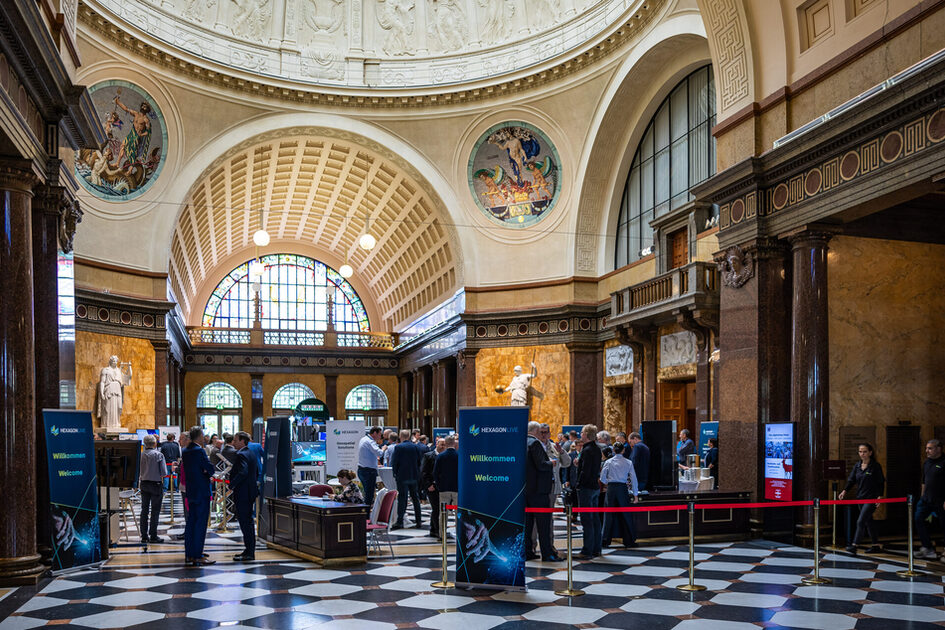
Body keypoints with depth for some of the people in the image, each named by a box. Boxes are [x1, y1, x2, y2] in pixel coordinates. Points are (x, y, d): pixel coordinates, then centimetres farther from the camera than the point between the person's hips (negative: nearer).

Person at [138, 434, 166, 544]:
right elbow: (164, 471, -12)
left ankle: (144, 536, 14)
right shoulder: (159, 455, -12)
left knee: (144, 510, 10)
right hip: (156, 484, -4)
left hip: (144, 484, 4)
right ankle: (153, 536, 1)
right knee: (155, 511, 1)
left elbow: (137, 471, 4)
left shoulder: (141, 455, 0)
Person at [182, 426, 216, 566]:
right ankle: (197, 557, -4)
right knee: (200, 524, -5)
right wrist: (208, 473, 3)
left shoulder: (185, 451, 10)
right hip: (201, 491, -9)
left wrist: (204, 473, 5)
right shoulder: (199, 451, -17)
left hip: (190, 491, 9)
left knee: (191, 522, 13)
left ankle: (189, 554, 18)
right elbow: (211, 470, -18)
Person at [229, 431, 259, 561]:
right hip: (250, 492, 10)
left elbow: (243, 472, -28)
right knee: (247, 522, 15)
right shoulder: (251, 454, 14)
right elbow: (257, 472, 19)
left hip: (242, 494, -10)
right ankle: (249, 550, 22)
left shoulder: (241, 455, -16)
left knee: (245, 522, -6)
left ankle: (249, 553, -3)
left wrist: (232, 485, -19)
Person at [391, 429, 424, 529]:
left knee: (402, 499, -2)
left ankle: (400, 522, -5)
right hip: (415, 476, 4)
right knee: (415, 498, 11)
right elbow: (420, 461, 5)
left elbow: (393, 462, -9)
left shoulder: (398, 447, -10)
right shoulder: (416, 447, 2)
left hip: (402, 476, -4)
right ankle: (418, 521, 14)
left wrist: (395, 473, 2)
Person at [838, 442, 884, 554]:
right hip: (860, 498, 7)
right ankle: (876, 546, 24)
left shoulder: (876, 466, -8)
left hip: (871, 499, -7)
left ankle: (854, 546, -15)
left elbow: (881, 482, -6)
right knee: (868, 522, 14)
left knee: (861, 521, -14)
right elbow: (851, 480, 6)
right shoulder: (857, 466, 9)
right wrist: (845, 491, -9)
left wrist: (879, 496, -15)